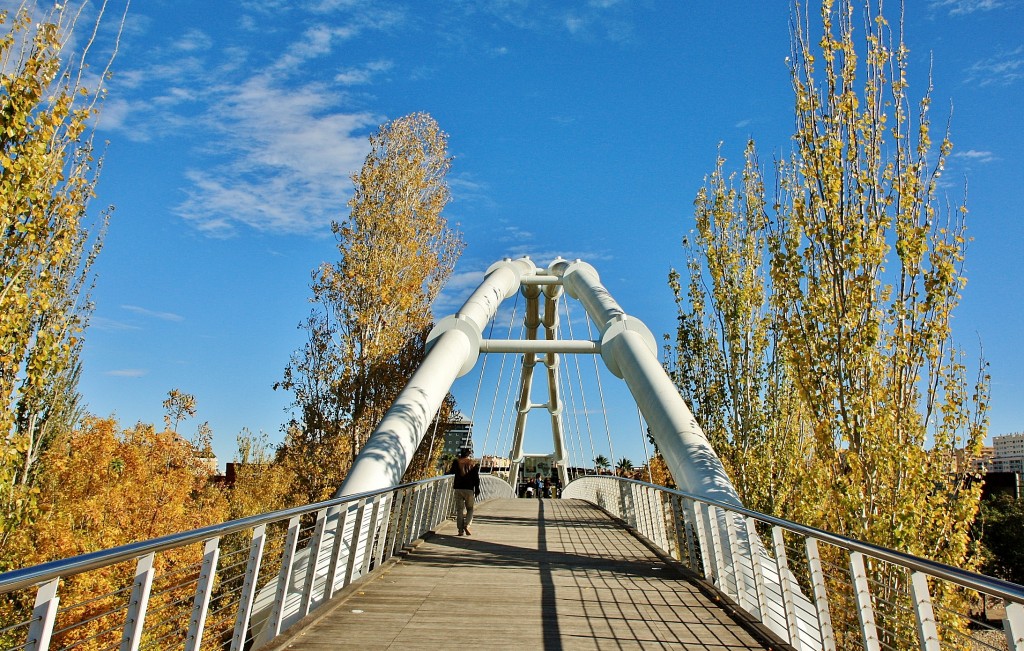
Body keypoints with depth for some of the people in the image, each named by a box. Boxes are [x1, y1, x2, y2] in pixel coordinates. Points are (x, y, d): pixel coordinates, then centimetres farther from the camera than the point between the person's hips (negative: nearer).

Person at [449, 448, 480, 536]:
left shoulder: (456, 462, 1)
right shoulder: (474, 463, 2)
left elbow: (451, 471, 13)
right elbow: (476, 478, 0)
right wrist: (477, 490, 5)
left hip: (458, 489, 0)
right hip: (469, 489, 0)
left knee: (459, 510, 6)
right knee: (470, 509, 12)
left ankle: (461, 530, 3)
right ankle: (467, 525, -8)